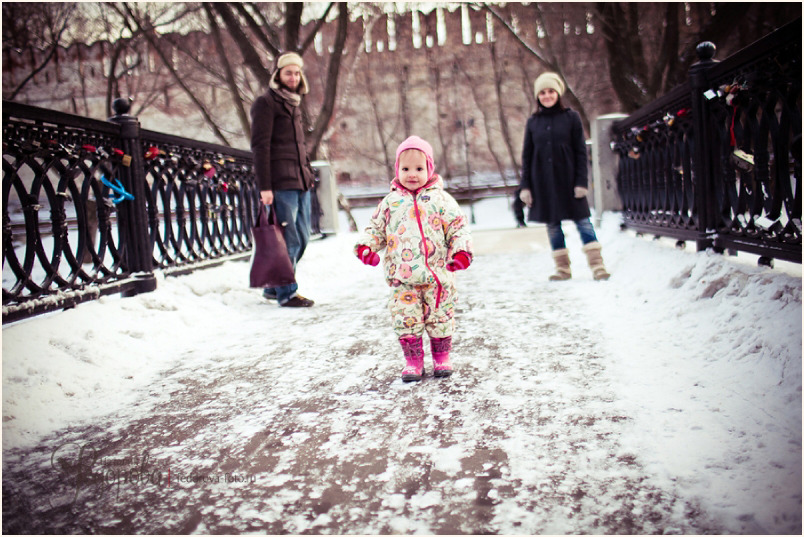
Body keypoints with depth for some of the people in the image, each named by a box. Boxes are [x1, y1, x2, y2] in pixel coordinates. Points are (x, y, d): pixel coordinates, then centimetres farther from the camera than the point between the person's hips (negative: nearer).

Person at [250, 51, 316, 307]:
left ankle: (274, 286, 22)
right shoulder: (266, 103, -5)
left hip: (300, 182, 9)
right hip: (280, 183, -9)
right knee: (289, 240, -7)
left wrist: (308, 175, 17)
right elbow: (260, 146, -11)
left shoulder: (293, 104, 21)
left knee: (301, 238, 10)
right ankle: (286, 293, 4)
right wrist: (264, 186, -16)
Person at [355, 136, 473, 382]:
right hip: (401, 279, 1)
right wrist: (366, 245, -3)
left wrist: (460, 251, -12)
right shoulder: (390, 202, 7)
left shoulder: (440, 199, 1)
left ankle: (441, 357, 25)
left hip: (437, 276, -1)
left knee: (440, 319, 8)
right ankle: (413, 361, 17)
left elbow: (458, 226, 3)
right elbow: (376, 228, 15)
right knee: (406, 321, 3)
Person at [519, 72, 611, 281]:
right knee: (552, 224, 5)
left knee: (582, 220, -4)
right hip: (543, 181, 2)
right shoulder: (533, 122, 6)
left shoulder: (571, 117, 1)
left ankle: (597, 265, -2)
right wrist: (525, 185, 2)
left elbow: (581, 151, -1)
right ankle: (562, 268, 14)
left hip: (568, 178, -2)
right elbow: (526, 156, 8)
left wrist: (581, 181, -8)